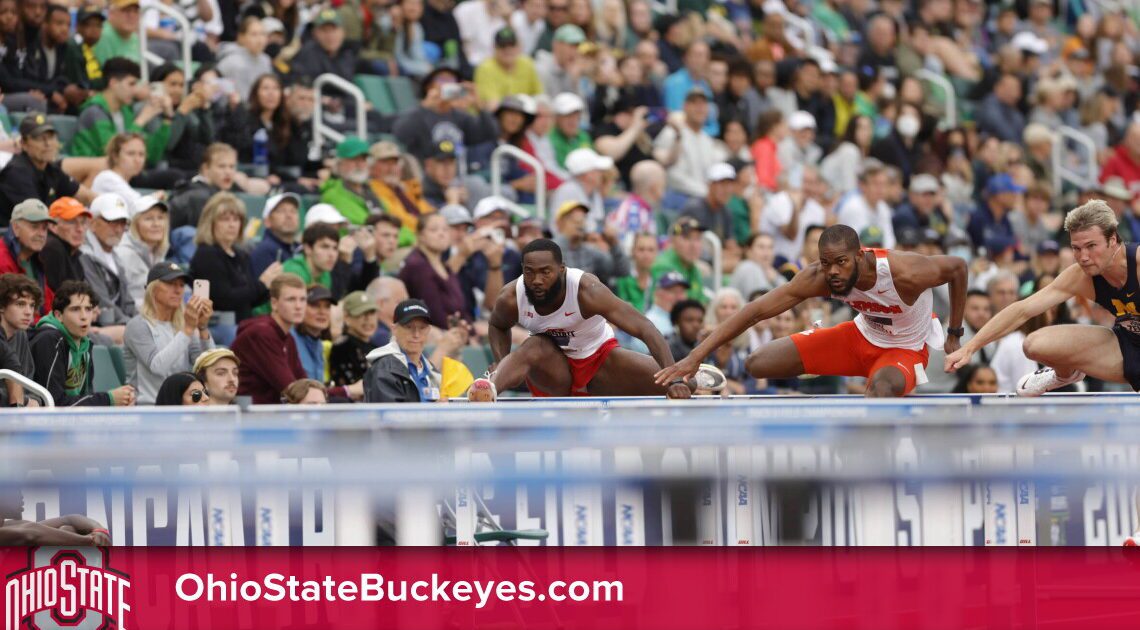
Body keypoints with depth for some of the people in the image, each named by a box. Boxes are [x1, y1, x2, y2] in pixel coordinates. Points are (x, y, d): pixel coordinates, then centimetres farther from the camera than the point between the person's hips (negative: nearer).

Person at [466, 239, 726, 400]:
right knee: (533, 347, -34)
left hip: (598, 358, 0)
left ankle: (692, 380, 25)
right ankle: (490, 387, -62)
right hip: (552, 369, 0)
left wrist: (675, 380, -46)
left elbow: (645, 329, -35)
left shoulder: (586, 290, -30)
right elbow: (498, 326, 5)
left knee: (671, 386, -13)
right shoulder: (511, 299, -21)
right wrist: (503, 365, -16)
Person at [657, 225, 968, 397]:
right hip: (862, 336, 5)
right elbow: (756, 310, -25)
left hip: (905, 349, -5)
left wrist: (954, 336, -7)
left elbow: (957, 267, -15)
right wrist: (695, 357, -32)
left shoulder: (904, 274, -35)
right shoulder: (818, 278, -25)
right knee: (759, 364, -5)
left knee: (882, 387, -43)